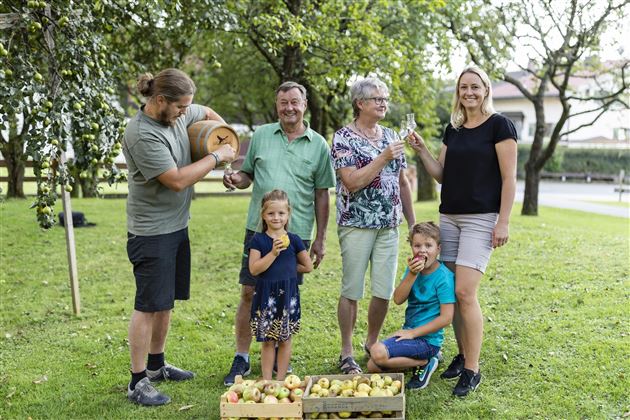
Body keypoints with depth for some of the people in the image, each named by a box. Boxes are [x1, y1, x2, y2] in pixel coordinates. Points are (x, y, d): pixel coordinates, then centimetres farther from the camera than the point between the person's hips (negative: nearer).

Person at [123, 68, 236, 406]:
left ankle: (156, 365, 33)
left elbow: (208, 113, 25)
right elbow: (178, 180, -24)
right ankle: (138, 382, 9)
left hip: (177, 226, 9)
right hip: (152, 232, -9)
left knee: (165, 301, 17)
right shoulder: (142, 135, -23)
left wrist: (228, 138, 8)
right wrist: (216, 156, -14)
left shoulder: (179, 114, 3)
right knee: (149, 305, -2)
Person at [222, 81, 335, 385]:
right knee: (249, 293, 3)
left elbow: (321, 195, 7)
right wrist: (237, 179, -11)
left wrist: (320, 238, 5)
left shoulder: (318, 145, 4)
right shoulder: (261, 135, 7)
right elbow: (248, 174, 14)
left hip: (297, 232, 0)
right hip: (259, 228, 1)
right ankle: (241, 359, 17)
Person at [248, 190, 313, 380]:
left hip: (288, 294, 1)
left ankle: (281, 379, 21)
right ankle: (266, 380, 16)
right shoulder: (258, 240, -1)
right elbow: (254, 269, -12)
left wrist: (288, 268, 1)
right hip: (266, 294, -1)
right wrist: (273, 253, -20)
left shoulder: (293, 240, 1)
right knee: (267, 341, 6)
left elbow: (308, 266, 7)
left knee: (285, 339, 9)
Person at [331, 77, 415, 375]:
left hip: (389, 226, 5)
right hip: (356, 225, -5)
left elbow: (402, 182, 16)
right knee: (351, 291, 2)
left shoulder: (391, 137, 12)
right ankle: (346, 353, 15)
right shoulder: (343, 138, -6)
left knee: (384, 291, 6)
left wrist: (412, 222, 14)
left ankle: (372, 343, 26)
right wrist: (383, 158, -19)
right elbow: (352, 182, -17)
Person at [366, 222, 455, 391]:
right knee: (372, 367, 5)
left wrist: (413, 333, -16)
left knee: (378, 353, -25)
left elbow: (446, 317, -20)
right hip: (409, 332, 8)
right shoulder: (414, 268, 4)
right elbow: (398, 299, -6)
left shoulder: (444, 277, -17)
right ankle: (420, 358, 13)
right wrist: (412, 275, -21)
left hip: (428, 340, -8)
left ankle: (424, 363, -4)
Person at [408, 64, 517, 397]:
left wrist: (503, 222, -13)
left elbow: (509, 178, -8)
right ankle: (462, 355, 22)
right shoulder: (453, 129, 13)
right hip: (449, 217, 6)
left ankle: (472, 370, -2)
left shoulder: (499, 125, -5)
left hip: (481, 219, -6)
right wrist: (421, 150, 0)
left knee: (465, 293, -12)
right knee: (452, 293, 8)